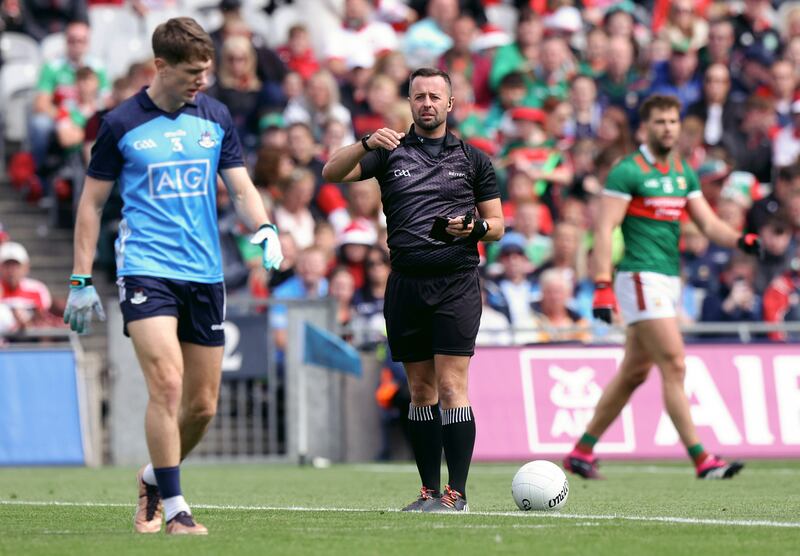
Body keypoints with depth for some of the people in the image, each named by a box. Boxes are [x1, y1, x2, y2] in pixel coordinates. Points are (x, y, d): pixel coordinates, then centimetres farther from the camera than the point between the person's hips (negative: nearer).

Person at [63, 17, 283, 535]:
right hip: (146, 270, -4)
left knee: (203, 404, 6)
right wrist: (81, 281, -1)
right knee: (167, 382, -20)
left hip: (205, 274, 4)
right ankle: (174, 508, -13)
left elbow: (241, 187, 11)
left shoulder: (216, 117, 8)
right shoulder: (122, 124, -2)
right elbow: (92, 202, 3)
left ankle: (153, 479, 32)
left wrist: (265, 229, -11)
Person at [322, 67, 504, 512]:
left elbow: (497, 224, 12)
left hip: (456, 281, -2)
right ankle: (430, 491, 12)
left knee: (451, 387, -10)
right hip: (406, 284, 2)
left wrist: (474, 228, -11)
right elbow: (332, 172, -3)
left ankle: (457, 493, -10)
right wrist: (366, 143, -20)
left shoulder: (472, 158, 9)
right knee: (421, 390, 6)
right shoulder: (391, 152, 10)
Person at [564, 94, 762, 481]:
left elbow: (708, 223, 12)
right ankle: (701, 460, -14)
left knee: (634, 373, 12)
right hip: (640, 278, -8)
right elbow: (604, 229, -13)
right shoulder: (627, 172, -9)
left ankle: (582, 451, 21)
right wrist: (603, 286, -21)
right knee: (674, 365, -13)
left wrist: (739, 240, -10)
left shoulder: (683, 173, 14)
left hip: (669, 281, 8)